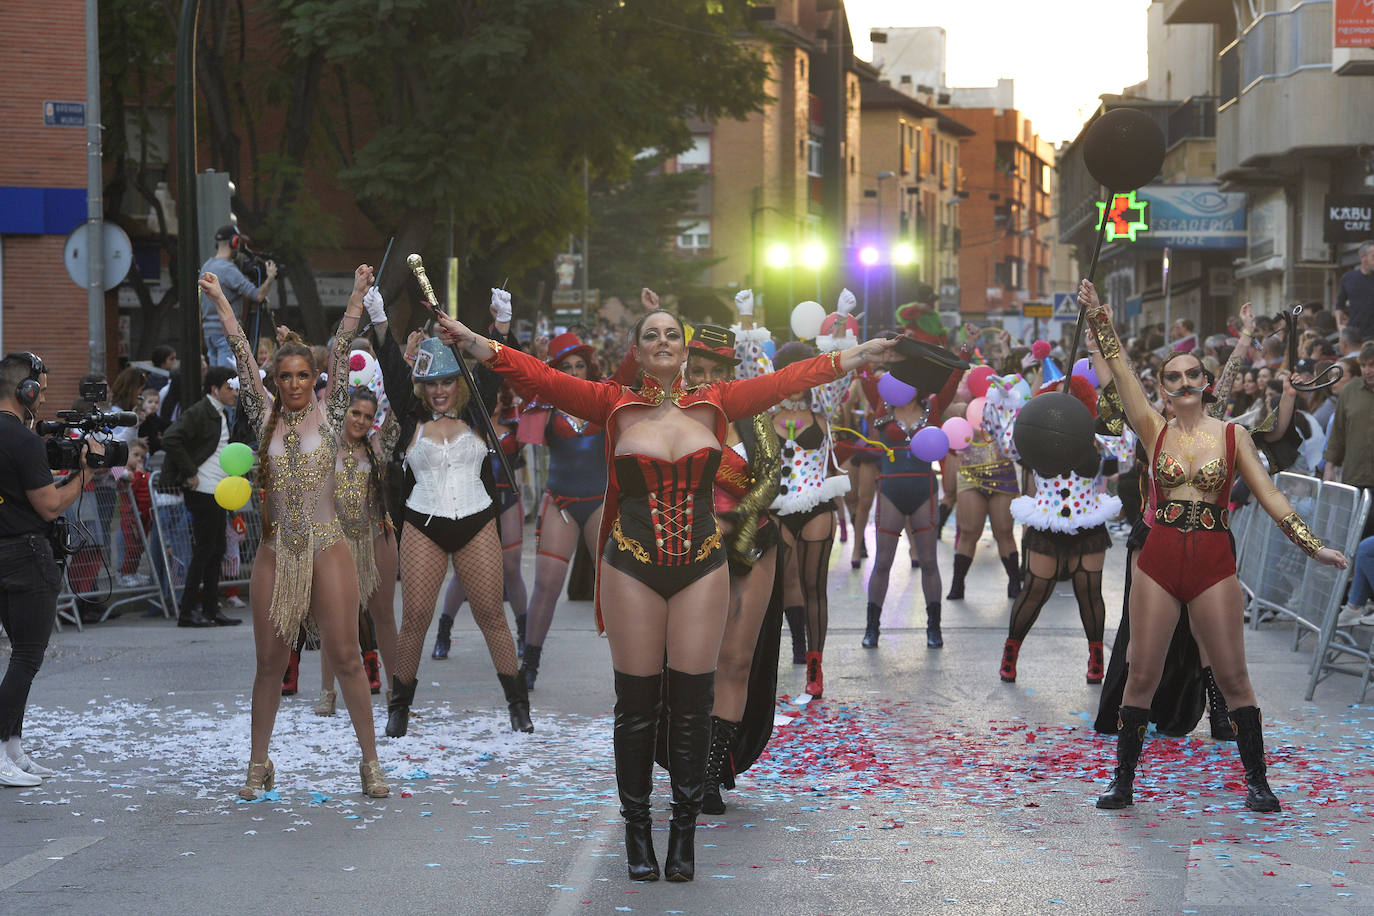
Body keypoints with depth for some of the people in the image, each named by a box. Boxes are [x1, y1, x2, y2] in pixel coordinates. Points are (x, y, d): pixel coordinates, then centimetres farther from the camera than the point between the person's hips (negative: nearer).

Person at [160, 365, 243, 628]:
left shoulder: (222, 414, 16)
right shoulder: (199, 412, -13)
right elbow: (170, 439, -24)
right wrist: (190, 474, -21)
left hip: (218, 492, 9)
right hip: (202, 491, -9)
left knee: (216, 551, 11)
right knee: (204, 550, -7)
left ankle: (210, 609, 16)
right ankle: (188, 612, -3)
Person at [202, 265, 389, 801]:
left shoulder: (329, 416, 4)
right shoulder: (266, 417, 8)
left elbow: (341, 353, -4)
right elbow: (243, 359, 3)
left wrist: (358, 296, -11)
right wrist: (220, 303, -1)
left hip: (326, 546, -2)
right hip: (275, 551, 2)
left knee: (345, 656, -3)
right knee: (269, 661, 6)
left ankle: (370, 760, 6)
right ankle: (258, 765, 15)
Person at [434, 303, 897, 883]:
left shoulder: (714, 404, 7)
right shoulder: (614, 406, 3)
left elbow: (790, 379, 8)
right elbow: (540, 377, -5)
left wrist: (860, 356, 7)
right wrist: (473, 344, -16)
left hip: (702, 568, 1)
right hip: (632, 567, -1)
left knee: (692, 703, 2)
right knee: (636, 705, 2)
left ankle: (684, 833, 13)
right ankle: (637, 832, 13)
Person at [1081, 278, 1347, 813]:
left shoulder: (1232, 435, 4)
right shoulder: (1155, 431, 6)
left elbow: (1269, 495, 4)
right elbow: (1119, 371, -2)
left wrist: (1312, 546, -1)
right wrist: (1096, 316, -9)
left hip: (1214, 564, -1)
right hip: (1158, 562, 1)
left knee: (1232, 677, 0)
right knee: (1141, 674, 2)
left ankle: (1257, 782, 9)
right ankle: (1123, 782, 11)